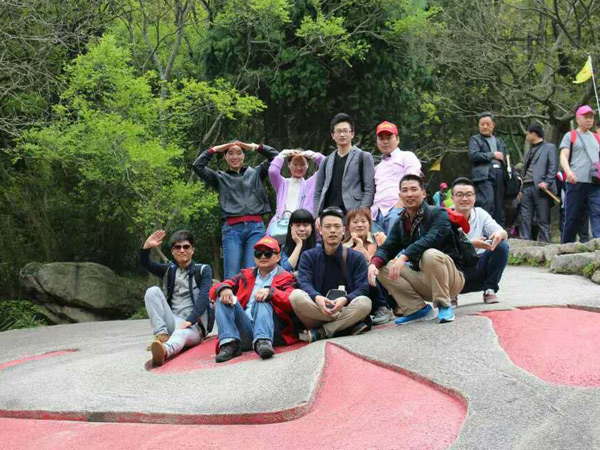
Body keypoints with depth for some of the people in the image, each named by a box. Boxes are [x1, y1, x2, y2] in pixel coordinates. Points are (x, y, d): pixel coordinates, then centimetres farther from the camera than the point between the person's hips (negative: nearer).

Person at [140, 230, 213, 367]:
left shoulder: (203, 270, 7)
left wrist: (189, 320, -24)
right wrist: (146, 247, -18)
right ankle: (162, 335, -26)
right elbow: (145, 264, 4)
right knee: (153, 291, -15)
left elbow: (204, 296, -8)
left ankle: (164, 350, -74)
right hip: (172, 321, 4)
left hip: (194, 325, -4)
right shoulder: (168, 270, 19)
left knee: (181, 333, -40)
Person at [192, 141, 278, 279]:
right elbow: (197, 166, 8)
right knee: (231, 276, -8)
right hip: (232, 228, 0)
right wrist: (214, 149, 11)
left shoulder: (255, 173, 19)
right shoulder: (220, 177, 18)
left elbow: (275, 157, 17)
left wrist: (254, 147, 14)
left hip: (255, 227, 0)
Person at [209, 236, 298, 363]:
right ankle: (230, 343, -30)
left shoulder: (286, 278, 15)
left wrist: (270, 291, -24)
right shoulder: (246, 275, 26)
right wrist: (223, 288, -10)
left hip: (273, 331, -3)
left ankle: (263, 342, -48)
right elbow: (214, 290, 14)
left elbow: (291, 302, -6)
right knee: (223, 298, -12)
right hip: (244, 331, 3)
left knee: (263, 299, -25)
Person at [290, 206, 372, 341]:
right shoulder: (308, 256, 10)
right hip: (317, 310, 0)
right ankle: (349, 325, -25)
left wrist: (345, 299, -26)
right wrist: (317, 297, -29)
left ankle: (322, 332, -22)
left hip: (345, 309, 0)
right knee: (296, 296, -29)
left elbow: (362, 289, -3)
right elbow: (304, 283, -5)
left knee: (364, 303, -30)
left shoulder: (356, 258, 8)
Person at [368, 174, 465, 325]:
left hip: (451, 278, -6)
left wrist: (404, 257, -40)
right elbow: (388, 247, 0)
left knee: (430, 254, -35)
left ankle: (444, 306, -18)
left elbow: (431, 239, -29)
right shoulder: (400, 222, 10)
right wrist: (373, 263, -23)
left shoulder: (438, 214, -10)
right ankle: (418, 309, -6)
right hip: (422, 280, 6)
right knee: (383, 268, -9)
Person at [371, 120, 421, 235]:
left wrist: (399, 206, -13)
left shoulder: (407, 156, 10)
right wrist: (372, 210, 11)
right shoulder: (378, 167, 30)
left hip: (396, 210, -6)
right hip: (376, 214, 6)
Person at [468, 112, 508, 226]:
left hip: (499, 176, 6)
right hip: (484, 176, -5)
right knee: (488, 203, -21)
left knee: (499, 207, 4)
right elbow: (473, 155, -8)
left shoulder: (499, 142, 27)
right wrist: (492, 155, -5)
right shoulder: (475, 139, 10)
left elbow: (506, 159, 26)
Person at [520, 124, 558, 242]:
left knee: (542, 220, -4)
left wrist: (547, 182, -17)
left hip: (540, 188, -6)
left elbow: (553, 167, -4)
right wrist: (521, 189, 14)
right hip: (527, 187, 6)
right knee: (525, 219, 0)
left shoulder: (549, 147, 6)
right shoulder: (528, 151, 27)